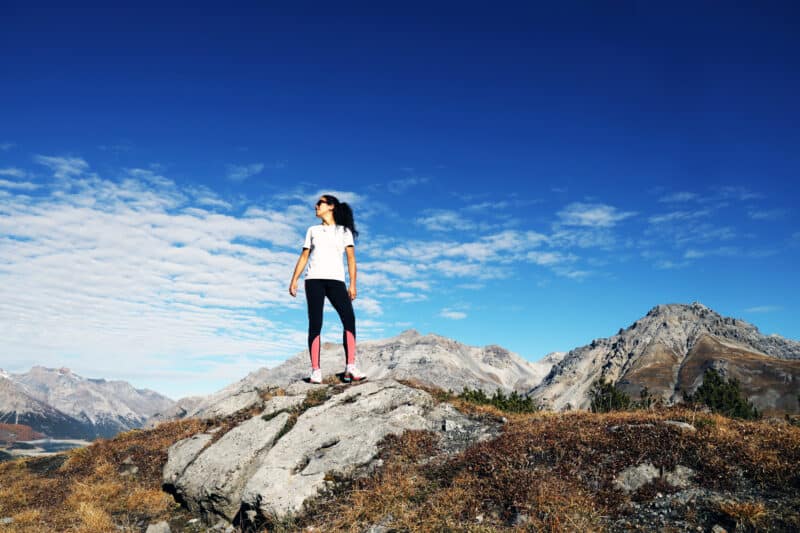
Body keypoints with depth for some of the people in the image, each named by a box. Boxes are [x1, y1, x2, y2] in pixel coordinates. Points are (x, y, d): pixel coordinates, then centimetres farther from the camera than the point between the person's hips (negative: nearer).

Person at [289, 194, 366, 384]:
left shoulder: (344, 230, 15)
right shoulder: (313, 230, 22)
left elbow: (351, 258, 7)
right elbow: (304, 257, 19)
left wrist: (353, 284, -5)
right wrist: (294, 280, 7)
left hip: (336, 280, -1)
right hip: (314, 279, 2)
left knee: (349, 319, -18)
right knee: (315, 324, -7)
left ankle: (350, 368, -20)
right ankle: (315, 371, -10)